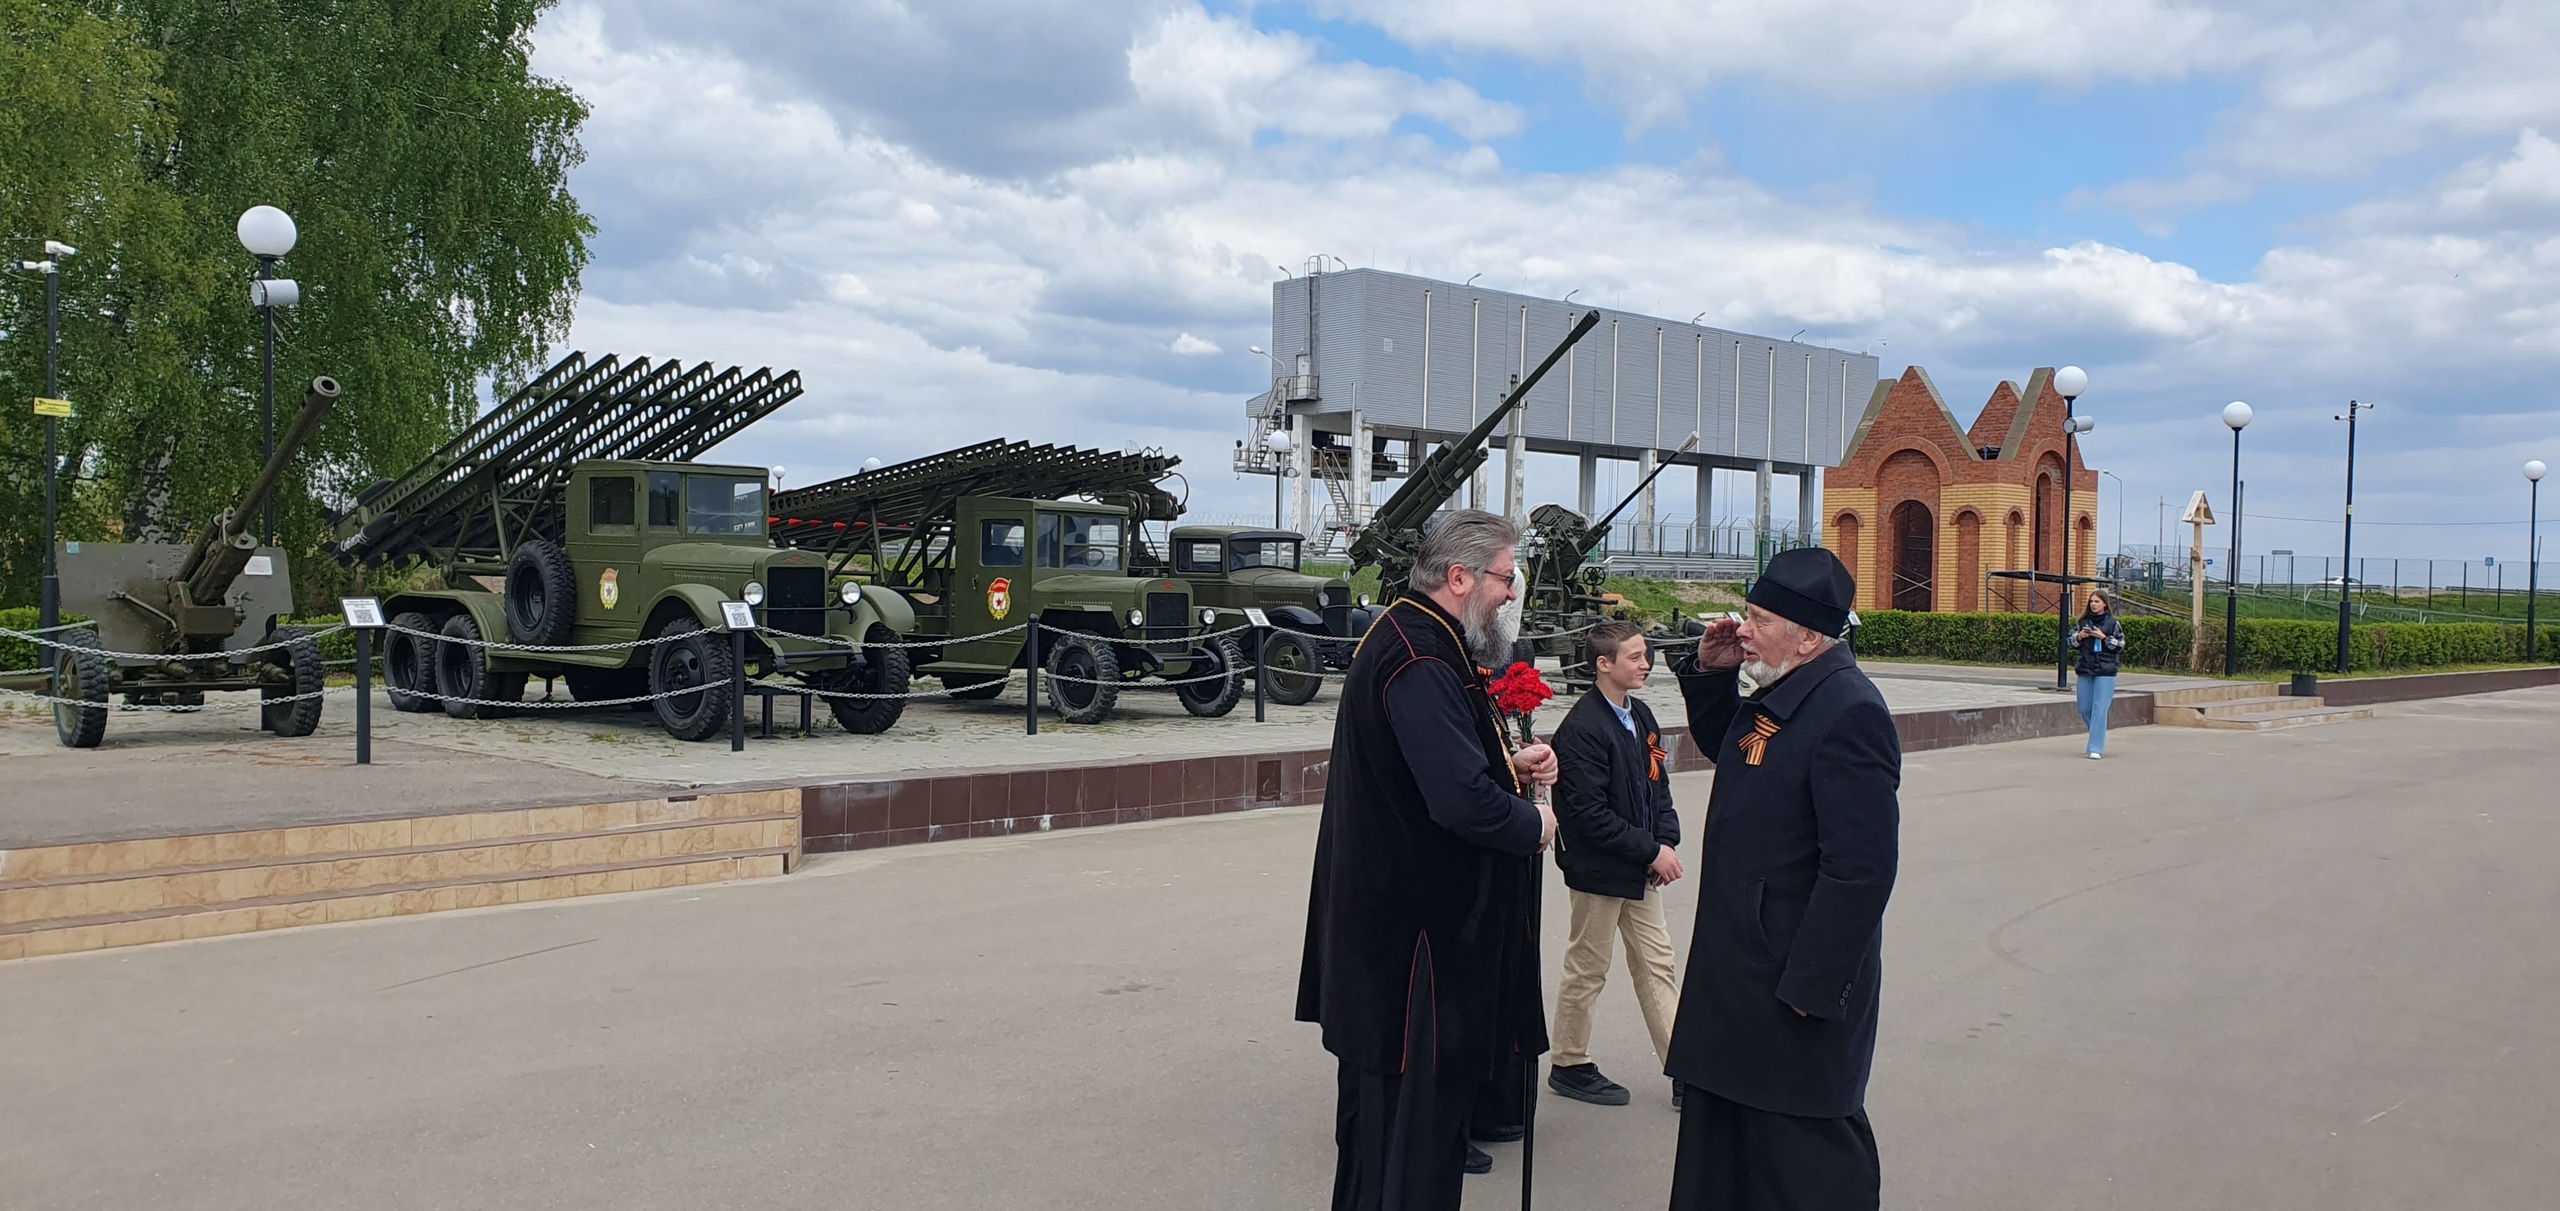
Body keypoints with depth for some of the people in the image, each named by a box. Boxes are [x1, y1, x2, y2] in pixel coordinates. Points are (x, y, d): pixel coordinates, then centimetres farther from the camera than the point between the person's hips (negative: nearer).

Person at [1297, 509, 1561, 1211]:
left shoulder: (1419, 639, 13)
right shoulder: (1420, 664, -22)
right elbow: (1462, 800, -28)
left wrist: (1511, 768, 5)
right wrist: (1533, 824, -11)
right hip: (1417, 921, -11)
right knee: (1418, 1096, -1)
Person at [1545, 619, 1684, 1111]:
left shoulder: (1640, 716, 7)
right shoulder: (1582, 729, -20)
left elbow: (1658, 785, 13)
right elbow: (1590, 814, -23)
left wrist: (1667, 842, -2)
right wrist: (1651, 851, -19)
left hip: (1640, 868, 8)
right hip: (1597, 870, -8)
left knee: (1656, 963, 12)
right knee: (1587, 969, 6)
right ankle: (1569, 1066, 22)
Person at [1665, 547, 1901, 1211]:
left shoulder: (1849, 712, -23)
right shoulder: (1772, 694, 7)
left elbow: (1859, 869, -26)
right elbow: (1724, 751, 28)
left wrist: (1810, 986, -23)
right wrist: (1710, 675, 10)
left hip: (1798, 981, -10)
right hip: (1740, 968, 10)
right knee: (1720, 1139, 21)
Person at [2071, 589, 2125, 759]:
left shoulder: (2113, 623, -1)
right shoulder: (2083, 622, 8)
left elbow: (2120, 645, -2)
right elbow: (2072, 643, 13)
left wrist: (2104, 637, -14)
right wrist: (2079, 637, -6)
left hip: (2105, 671, -4)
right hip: (2085, 670, 4)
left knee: (2099, 709, -9)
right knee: (2084, 709, 9)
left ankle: (2096, 748, -7)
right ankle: (2099, 738, 32)